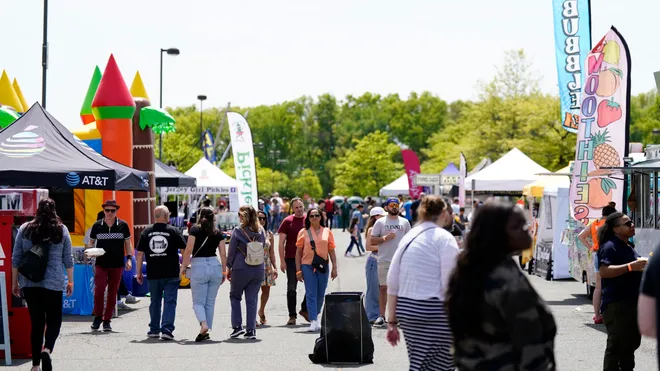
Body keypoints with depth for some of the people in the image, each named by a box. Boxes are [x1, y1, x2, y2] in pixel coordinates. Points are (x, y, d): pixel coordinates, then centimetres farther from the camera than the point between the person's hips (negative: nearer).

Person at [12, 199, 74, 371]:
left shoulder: (25, 229, 3)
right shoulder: (61, 230, 0)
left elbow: (16, 258, 6)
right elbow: (68, 259, 4)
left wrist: (15, 282, 14)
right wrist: (70, 281, 14)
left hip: (29, 283, 2)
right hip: (53, 283, -2)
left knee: (36, 322, 9)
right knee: (54, 321, 8)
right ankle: (47, 349, -20)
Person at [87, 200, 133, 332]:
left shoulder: (123, 225, 3)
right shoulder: (97, 226, 3)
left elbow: (127, 243, 9)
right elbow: (91, 242, 13)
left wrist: (129, 258, -1)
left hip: (117, 264, 1)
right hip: (101, 264, -1)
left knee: (112, 293, 4)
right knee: (99, 290, -14)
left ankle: (107, 320, 14)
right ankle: (98, 317, 5)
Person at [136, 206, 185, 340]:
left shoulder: (146, 232, 4)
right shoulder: (173, 231, -3)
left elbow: (140, 254, 4)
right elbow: (184, 250, 0)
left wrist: (139, 272, 10)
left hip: (153, 274, 3)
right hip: (171, 274, -3)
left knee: (155, 302, 15)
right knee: (170, 301, -1)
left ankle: (154, 330, 23)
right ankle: (167, 329, -12)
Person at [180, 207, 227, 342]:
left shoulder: (195, 230, -2)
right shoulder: (218, 233, 7)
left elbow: (188, 250, -9)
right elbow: (223, 254, 6)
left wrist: (183, 267, -1)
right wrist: (224, 272, 13)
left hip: (198, 266, -3)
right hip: (215, 266, 3)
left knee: (198, 301, 2)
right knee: (210, 302, 10)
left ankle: (203, 324, -21)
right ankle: (207, 332, 11)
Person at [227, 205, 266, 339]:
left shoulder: (238, 231, -9)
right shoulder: (261, 231, 3)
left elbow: (231, 251, -5)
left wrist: (228, 268, 6)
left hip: (240, 269, -3)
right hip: (258, 270, 4)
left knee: (235, 296, 14)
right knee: (252, 300, 8)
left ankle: (237, 326, 4)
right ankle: (251, 330, 5)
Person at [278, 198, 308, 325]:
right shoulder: (287, 221, -2)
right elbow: (281, 243, -2)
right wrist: (282, 261, -9)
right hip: (291, 260, -3)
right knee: (291, 288, 3)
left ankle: (305, 309, 23)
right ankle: (292, 315, 9)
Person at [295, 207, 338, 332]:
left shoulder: (327, 232, 7)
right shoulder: (303, 232, 3)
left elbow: (331, 251, 8)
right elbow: (298, 252, 5)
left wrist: (334, 267, 2)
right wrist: (298, 270, 0)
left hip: (323, 266, 2)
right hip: (307, 266, -2)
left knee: (320, 295, 10)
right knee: (311, 294, -7)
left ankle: (315, 316, 30)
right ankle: (314, 321, -10)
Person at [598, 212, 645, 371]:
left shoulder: (629, 247, 16)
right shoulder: (610, 247, -14)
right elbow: (603, 271, -28)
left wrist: (643, 267, 13)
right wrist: (630, 267, -32)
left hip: (633, 302, 10)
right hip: (616, 305, -10)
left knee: (632, 342, 19)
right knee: (616, 345, -6)